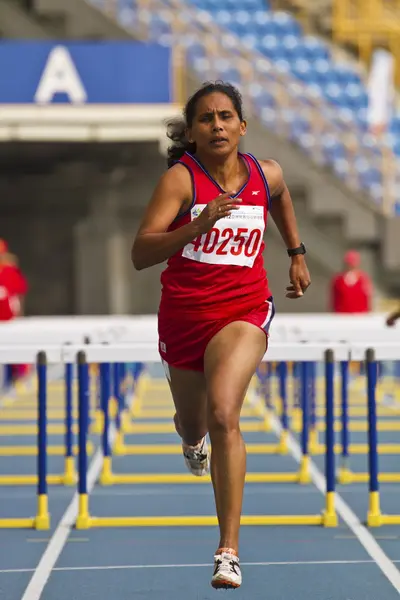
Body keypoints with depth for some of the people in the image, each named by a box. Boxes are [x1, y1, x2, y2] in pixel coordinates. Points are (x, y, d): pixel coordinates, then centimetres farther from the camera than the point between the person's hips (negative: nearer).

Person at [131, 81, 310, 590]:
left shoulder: (266, 175, -2)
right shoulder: (180, 178, -13)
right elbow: (140, 254, -24)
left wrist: (296, 253, 26)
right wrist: (198, 225, -36)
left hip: (243, 312, -1)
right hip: (184, 314, 1)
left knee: (223, 417, -25)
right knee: (194, 424, 22)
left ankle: (228, 550, -25)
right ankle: (190, 434, 66)